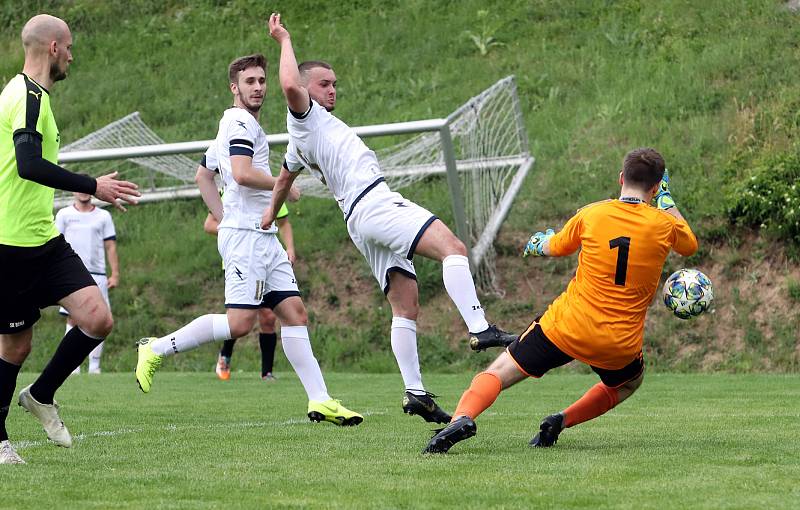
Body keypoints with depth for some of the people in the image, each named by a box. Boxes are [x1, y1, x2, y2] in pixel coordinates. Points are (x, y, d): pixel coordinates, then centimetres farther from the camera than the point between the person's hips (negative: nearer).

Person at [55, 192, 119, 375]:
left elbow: (110, 246, 10)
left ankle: (94, 365, 0)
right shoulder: (64, 214, 9)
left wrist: (115, 274, 1)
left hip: (97, 274, 1)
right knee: (73, 319, -6)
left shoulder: (103, 216, 12)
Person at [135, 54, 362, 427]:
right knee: (239, 322, -15)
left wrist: (223, 218, 21)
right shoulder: (240, 122, -8)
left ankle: (319, 400, -3)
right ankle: (156, 350, -5)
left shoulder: (238, 125, 22)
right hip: (246, 235, -10)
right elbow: (242, 173, -23)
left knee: (295, 314, 2)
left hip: (263, 237, 10)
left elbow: (202, 177, 29)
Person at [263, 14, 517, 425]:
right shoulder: (304, 115, 0)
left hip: (360, 222, 10)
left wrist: (270, 213, 65)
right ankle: (479, 329, -38)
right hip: (374, 203, -10)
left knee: (406, 304, 5)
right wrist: (285, 41, -11)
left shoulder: (299, 143, 29)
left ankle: (414, 393, -1)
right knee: (453, 248, -24)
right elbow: (290, 86, -23)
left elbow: (285, 176, 48)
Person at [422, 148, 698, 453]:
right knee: (630, 382, 33)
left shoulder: (591, 215, -2)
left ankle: (462, 417, -23)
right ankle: (564, 420, 10)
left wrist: (539, 243, 41)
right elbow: (690, 245, 21)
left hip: (567, 328, -1)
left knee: (499, 372, 8)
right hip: (620, 346, 1)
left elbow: (556, 247, 18)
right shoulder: (663, 224, -3)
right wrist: (666, 200, 30)